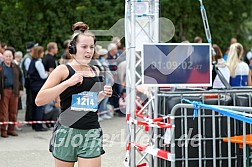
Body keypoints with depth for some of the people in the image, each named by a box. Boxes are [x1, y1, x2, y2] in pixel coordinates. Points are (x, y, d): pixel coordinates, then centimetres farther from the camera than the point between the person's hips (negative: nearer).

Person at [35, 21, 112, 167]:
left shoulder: (96, 71, 11)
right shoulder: (63, 70, -3)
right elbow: (39, 100, -12)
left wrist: (102, 95, 7)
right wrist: (67, 82, -17)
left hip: (92, 134, 3)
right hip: (67, 132, -3)